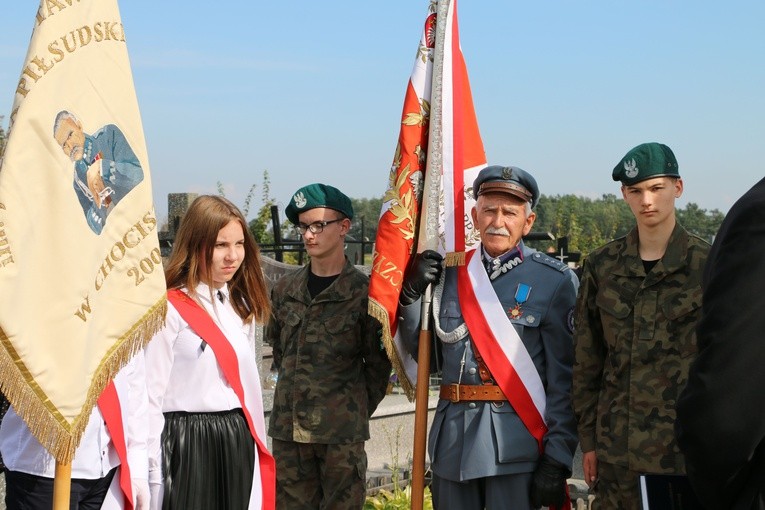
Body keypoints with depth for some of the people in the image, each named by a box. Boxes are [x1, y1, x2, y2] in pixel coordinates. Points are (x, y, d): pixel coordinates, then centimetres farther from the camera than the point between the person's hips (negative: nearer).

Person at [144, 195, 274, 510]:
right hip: (186, 443, -6)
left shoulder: (241, 306, 12)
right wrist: (153, 474, -12)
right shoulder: (170, 309, -10)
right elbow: (150, 395, -10)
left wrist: (255, 446, 15)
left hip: (238, 444, 6)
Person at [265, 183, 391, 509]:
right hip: (288, 427, 5)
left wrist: (358, 411, 0)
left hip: (342, 433, -4)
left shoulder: (363, 291, -6)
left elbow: (379, 363, -1)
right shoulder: (285, 289, 8)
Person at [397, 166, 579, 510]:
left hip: (514, 445, -4)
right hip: (452, 442, 4)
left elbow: (565, 381, -7)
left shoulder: (555, 281, -4)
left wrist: (557, 461, -12)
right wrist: (411, 294, -2)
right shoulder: (451, 272, 8)